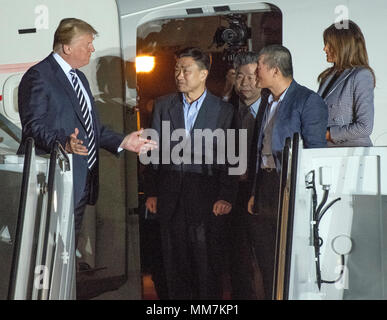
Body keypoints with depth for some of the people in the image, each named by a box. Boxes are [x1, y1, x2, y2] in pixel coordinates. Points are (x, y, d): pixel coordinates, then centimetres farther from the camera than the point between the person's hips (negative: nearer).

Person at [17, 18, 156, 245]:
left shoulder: (79, 77, 22)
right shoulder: (38, 77, -9)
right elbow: (34, 126, -17)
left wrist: (122, 141, 13)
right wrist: (64, 143, -34)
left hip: (82, 183, 9)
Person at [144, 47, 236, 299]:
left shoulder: (223, 110, 1)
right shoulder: (163, 105, 10)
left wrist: (225, 197, -9)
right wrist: (152, 192, 6)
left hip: (206, 194, -3)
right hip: (171, 197, 3)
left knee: (208, 260, 0)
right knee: (175, 260, 7)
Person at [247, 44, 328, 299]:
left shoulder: (308, 101, -9)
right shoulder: (269, 103, 16)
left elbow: (315, 151, -13)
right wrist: (255, 193, 14)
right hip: (265, 189, 8)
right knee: (266, 259, 11)